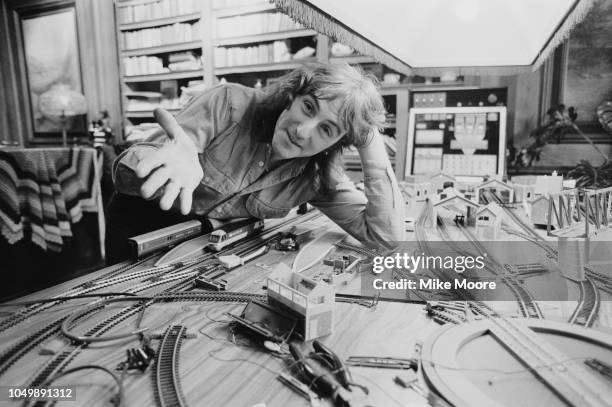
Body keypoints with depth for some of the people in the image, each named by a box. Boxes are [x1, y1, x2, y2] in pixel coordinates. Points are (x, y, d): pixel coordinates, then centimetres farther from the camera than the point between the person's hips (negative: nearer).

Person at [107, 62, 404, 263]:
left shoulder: (318, 177, -17)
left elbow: (388, 237, -21)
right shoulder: (231, 103, -26)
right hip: (141, 227, -2)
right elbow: (125, 168, -29)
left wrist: (371, 143, -27)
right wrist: (177, 165, -54)